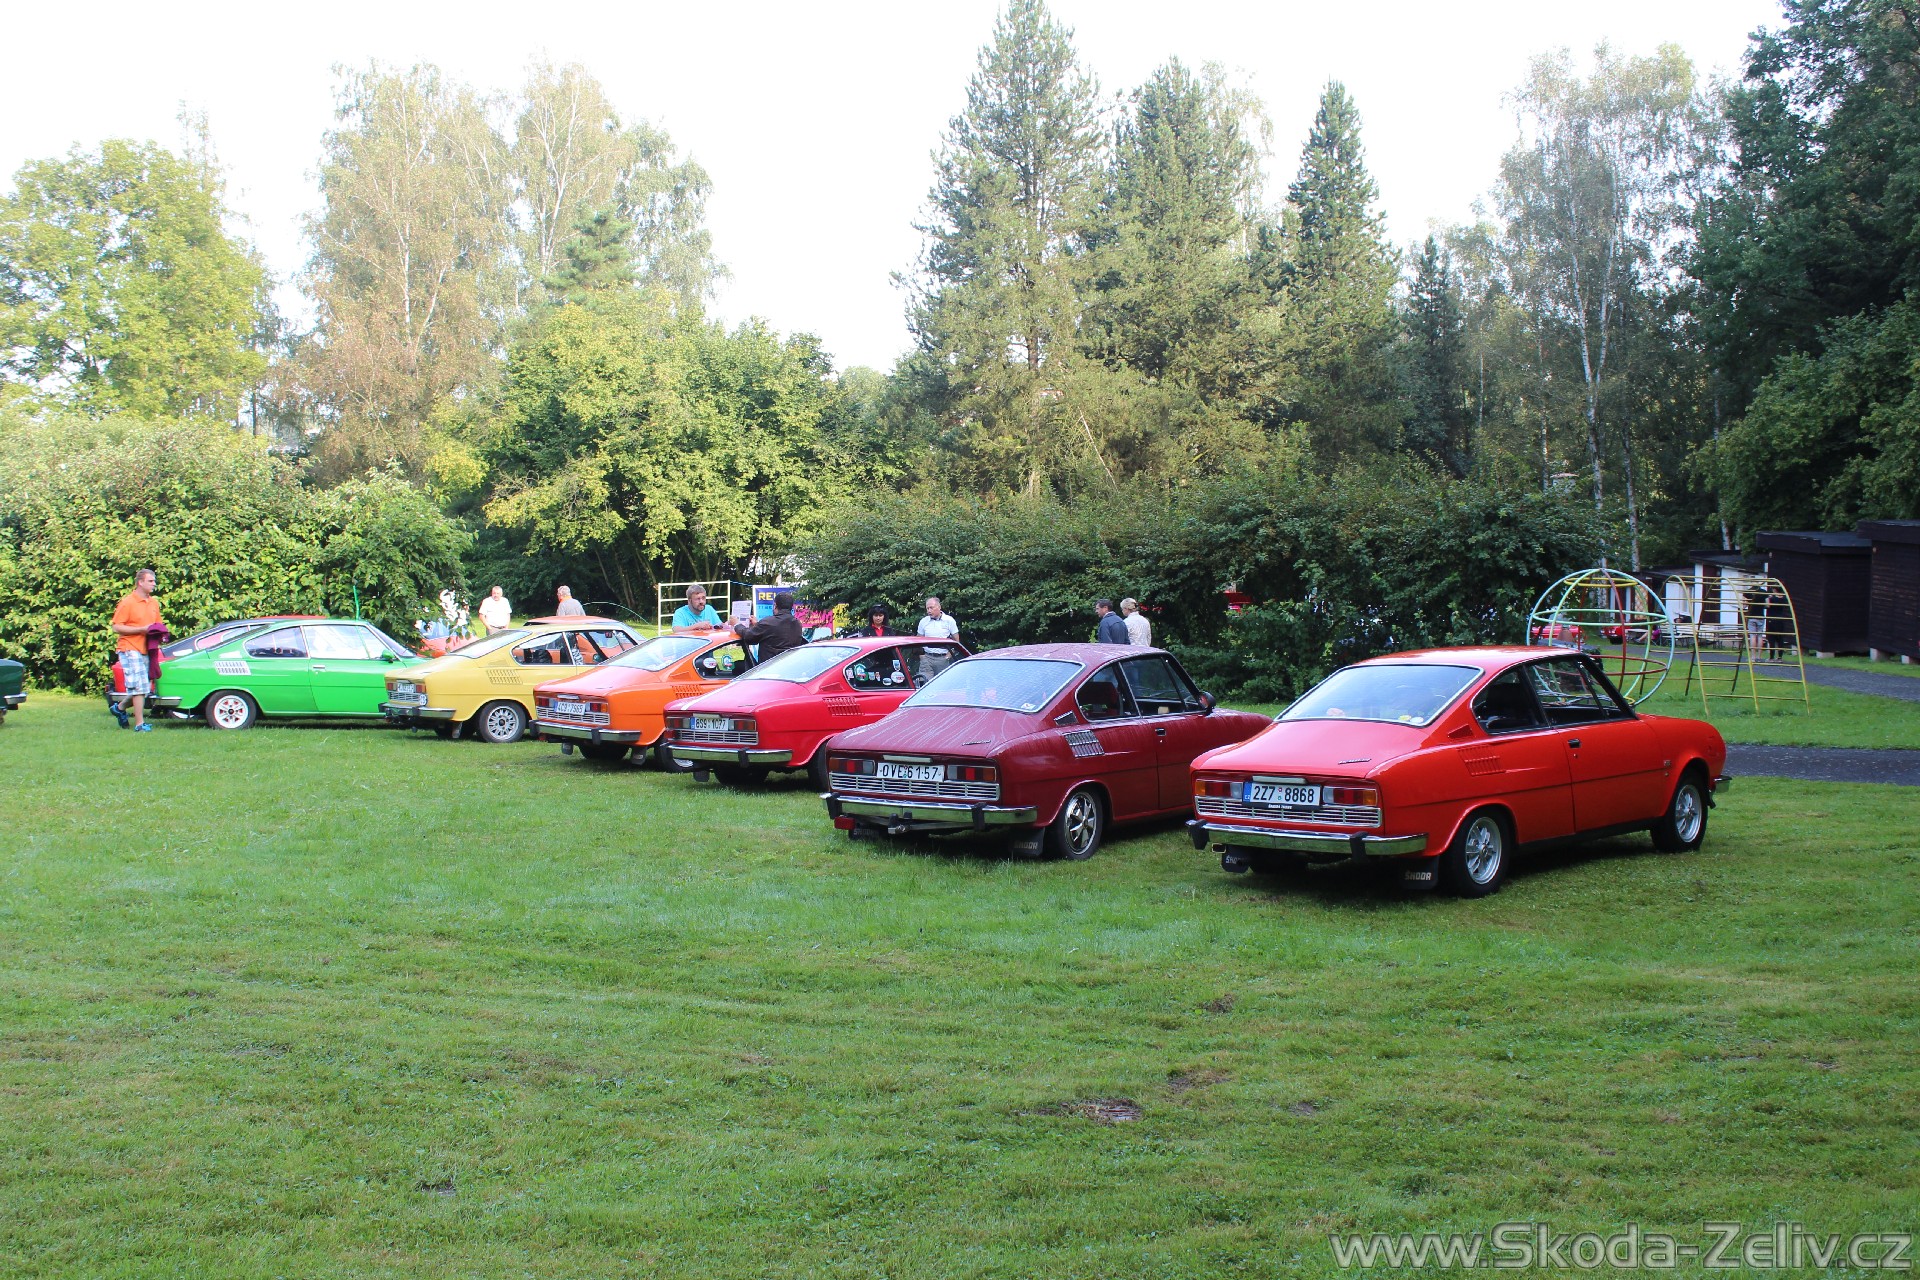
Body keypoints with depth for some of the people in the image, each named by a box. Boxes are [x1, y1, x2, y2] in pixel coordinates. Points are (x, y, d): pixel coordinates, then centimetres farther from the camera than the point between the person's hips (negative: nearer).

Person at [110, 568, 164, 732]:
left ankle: (120, 708, 34)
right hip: (130, 649, -7)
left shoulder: (154, 603, 13)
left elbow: (157, 625, 26)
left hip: (146, 650, 7)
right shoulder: (127, 602, -9)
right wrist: (142, 629, -18)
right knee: (140, 687, -10)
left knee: (145, 688, 10)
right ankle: (139, 724, -6)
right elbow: (117, 627, -12)